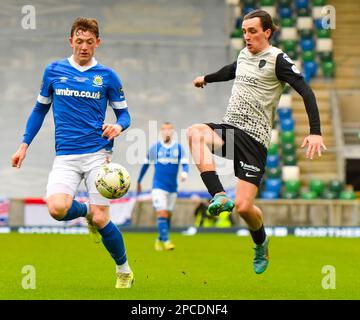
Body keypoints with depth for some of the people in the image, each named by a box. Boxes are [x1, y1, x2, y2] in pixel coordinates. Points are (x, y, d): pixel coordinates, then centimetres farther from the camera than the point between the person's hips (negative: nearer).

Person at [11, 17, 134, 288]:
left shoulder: (107, 76, 3)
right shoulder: (54, 71, 7)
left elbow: (124, 114, 9)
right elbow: (40, 109, 17)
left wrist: (118, 126, -14)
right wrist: (24, 145, 13)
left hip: (97, 154, -1)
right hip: (65, 157, 1)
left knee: (101, 220, -9)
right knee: (57, 209, -23)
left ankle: (124, 271, 14)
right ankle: (86, 211, 14)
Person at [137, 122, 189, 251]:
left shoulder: (178, 148, 5)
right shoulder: (155, 148, 1)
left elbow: (185, 163, -1)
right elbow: (146, 164, 10)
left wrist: (184, 172, -24)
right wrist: (138, 181, 16)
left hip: (173, 187, 3)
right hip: (159, 186, -3)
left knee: (168, 215, 8)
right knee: (162, 213, -15)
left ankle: (160, 240, 24)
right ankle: (166, 241, -18)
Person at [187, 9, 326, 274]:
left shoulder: (277, 59, -6)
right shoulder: (244, 54, 15)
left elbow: (306, 91, -13)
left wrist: (315, 132, -25)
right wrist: (207, 79, 58)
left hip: (254, 137, -6)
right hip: (228, 128, 6)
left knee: (244, 207, -12)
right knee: (195, 132, -30)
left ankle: (261, 243, 24)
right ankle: (220, 197, -35)